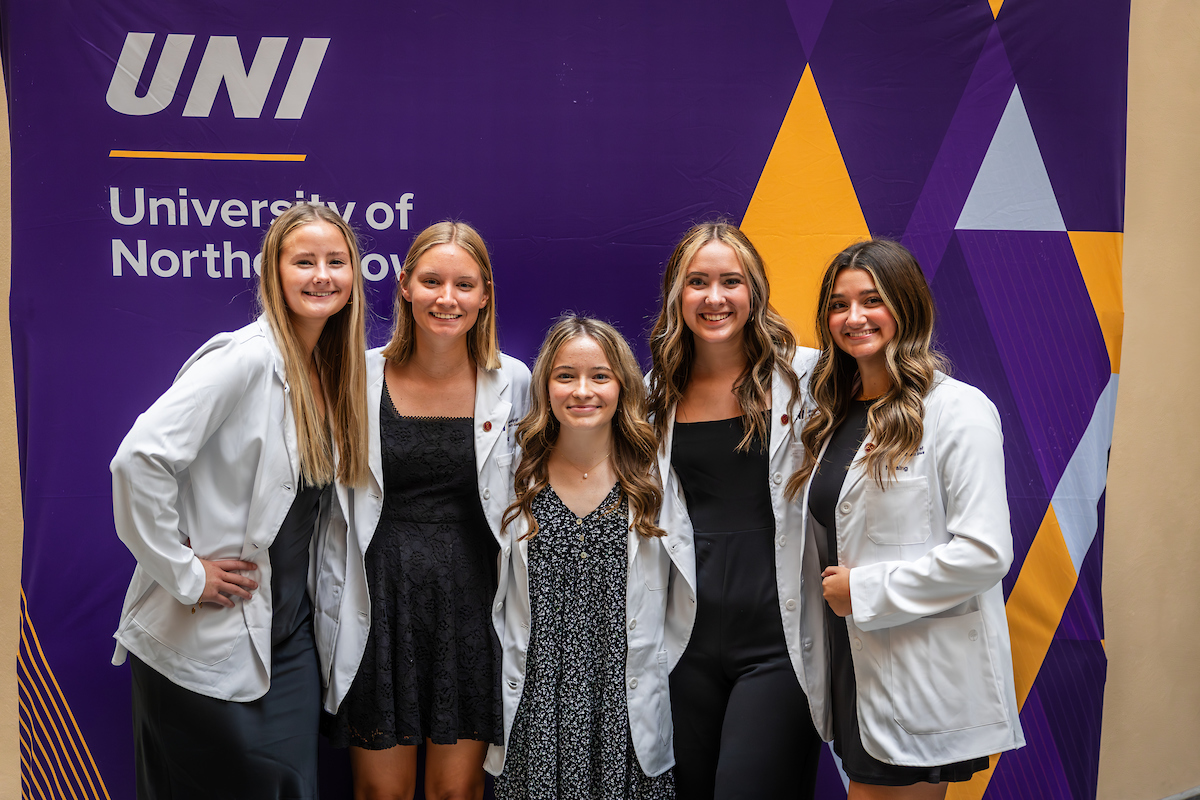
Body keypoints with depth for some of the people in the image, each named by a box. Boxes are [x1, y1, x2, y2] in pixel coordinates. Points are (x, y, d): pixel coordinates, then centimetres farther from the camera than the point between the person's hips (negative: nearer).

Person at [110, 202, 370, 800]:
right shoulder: (247, 358, -17)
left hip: (290, 634, 7)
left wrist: (327, 610, 13)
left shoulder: (334, 371, 8)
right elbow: (141, 459, -26)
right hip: (206, 643, -7)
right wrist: (183, 575, -20)